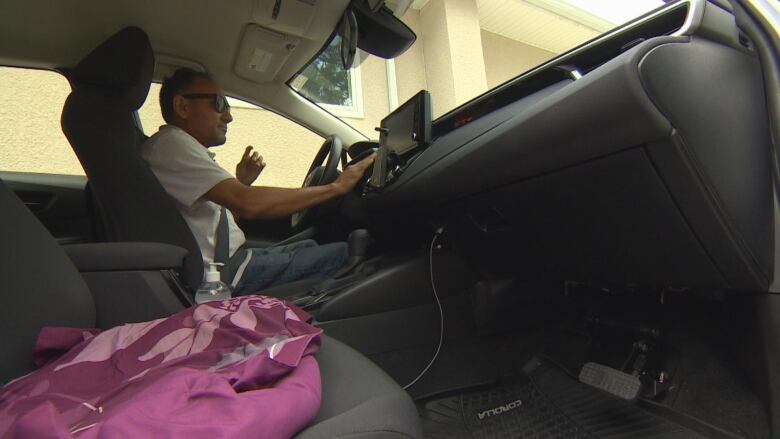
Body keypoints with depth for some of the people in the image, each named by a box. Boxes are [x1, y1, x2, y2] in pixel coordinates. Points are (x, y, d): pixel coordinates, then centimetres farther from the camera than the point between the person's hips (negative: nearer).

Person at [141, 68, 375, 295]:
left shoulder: (182, 146, 20)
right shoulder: (170, 142, -13)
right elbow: (248, 203, -28)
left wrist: (241, 183, 7)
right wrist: (336, 187, -22)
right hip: (227, 275, -10)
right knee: (344, 252, -8)